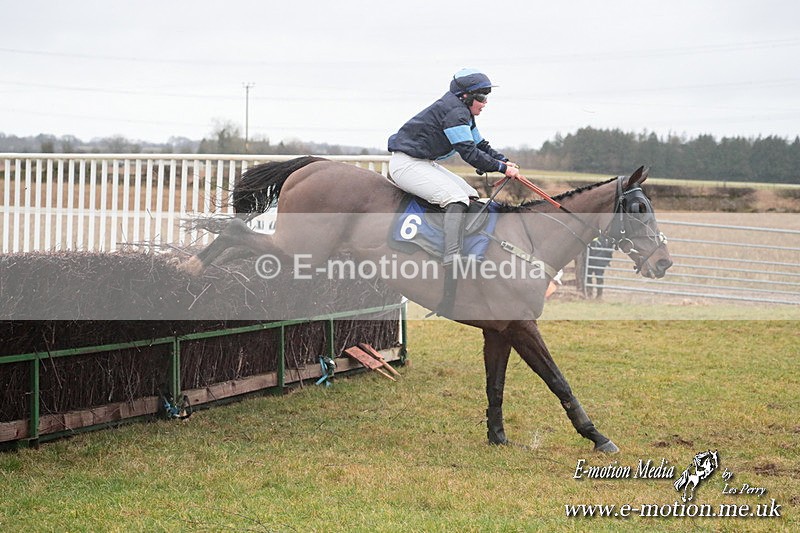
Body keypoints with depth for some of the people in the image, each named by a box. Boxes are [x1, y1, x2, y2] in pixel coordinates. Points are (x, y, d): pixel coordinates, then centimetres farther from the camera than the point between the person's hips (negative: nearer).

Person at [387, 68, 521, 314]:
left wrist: (504, 160, 5)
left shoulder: (464, 113, 15)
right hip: (406, 163, -12)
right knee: (456, 198, -27)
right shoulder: (454, 112, -18)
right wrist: (502, 168, -15)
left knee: (472, 196, 8)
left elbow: (480, 145, 21)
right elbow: (470, 153, -21)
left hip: (425, 163, 12)